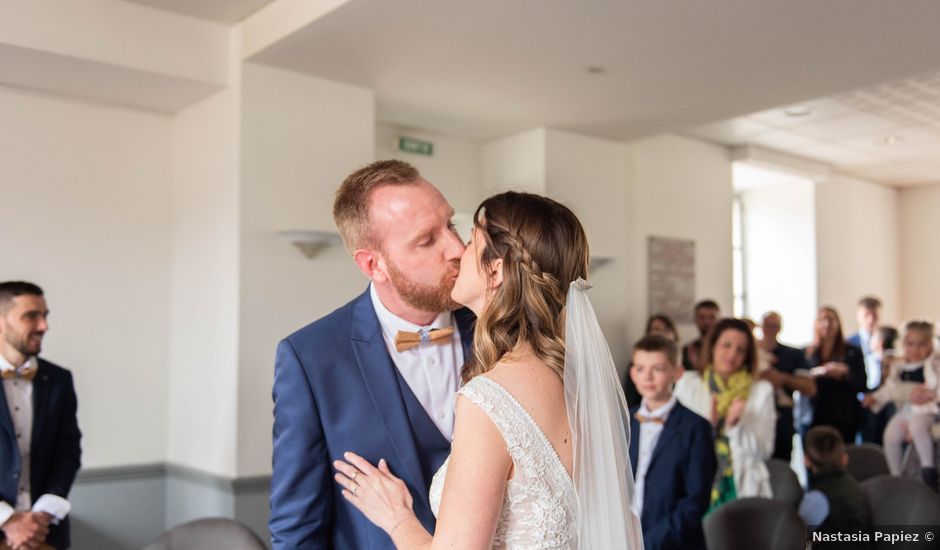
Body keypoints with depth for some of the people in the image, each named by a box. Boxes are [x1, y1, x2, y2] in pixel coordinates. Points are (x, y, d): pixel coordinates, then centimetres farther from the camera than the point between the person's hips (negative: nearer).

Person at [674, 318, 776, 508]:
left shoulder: (762, 390, 7)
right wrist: (706, 424, -13)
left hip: (743, 487, 0)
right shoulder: (687, 384, 7)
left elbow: (763, 451, 1)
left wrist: (735, 424, -14)